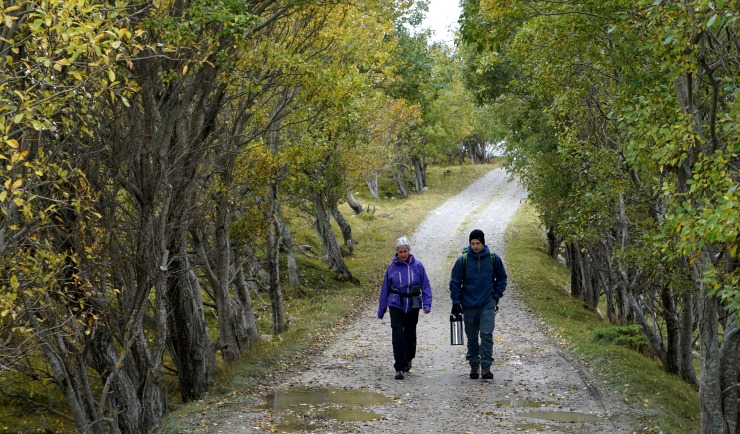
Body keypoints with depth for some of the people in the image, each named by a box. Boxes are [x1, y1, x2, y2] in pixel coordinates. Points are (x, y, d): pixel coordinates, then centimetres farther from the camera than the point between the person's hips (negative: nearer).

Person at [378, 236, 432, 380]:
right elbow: (385, 289, 6)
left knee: (410, 334, 13)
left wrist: (427, 304, -10)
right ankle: (399, 368, -9)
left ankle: (408, 359, 37)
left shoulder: (417, 265, -3)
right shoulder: (392, 267, -2)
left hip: (413, 305, 1)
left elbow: (426, 286, 1)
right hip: (396, 305, -1)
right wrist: (381, 310, 9)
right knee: (398, 335, -11)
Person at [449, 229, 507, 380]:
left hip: (488, 304, -1)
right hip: (469, 305, 1)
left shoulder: (493, 259, -2)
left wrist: (497, 295, 4)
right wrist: (456, 302, -2)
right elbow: (455, 282, 2)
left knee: (486, 335, -11)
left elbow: (502, 278, 12)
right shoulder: (463, 260, -5)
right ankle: (474, 365, 21)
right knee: (472, 337, 9)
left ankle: (486, 366, -9)